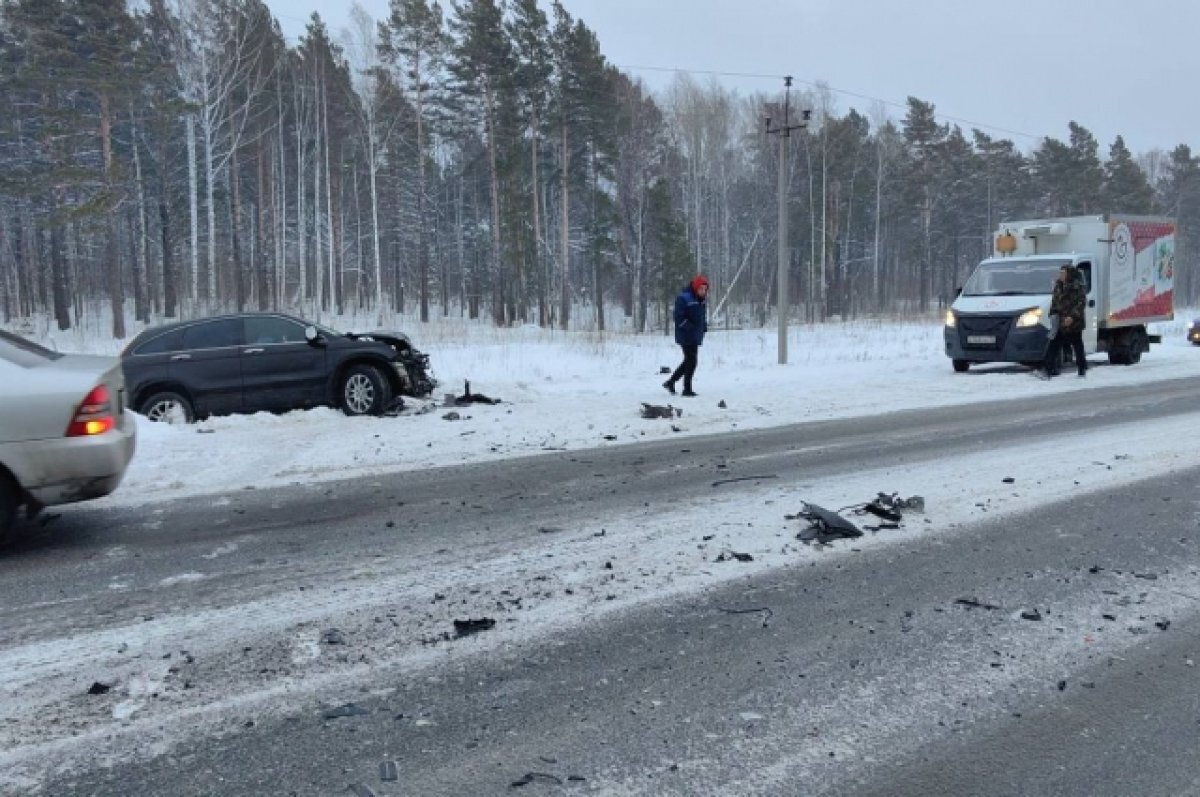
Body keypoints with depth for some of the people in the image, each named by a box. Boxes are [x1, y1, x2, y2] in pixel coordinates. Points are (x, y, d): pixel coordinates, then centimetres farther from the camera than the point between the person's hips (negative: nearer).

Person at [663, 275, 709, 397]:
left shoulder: (700, 300, 12)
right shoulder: (683, 298, -14)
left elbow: (702, 317, 22)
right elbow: (679, 318, -19)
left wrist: (704, 328, 6)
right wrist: (690, 328, -22)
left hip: (696, 336, 9)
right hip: (687, 336, -9)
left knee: (689, 361, 14)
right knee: (691, 361, -4)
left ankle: (671, 382, 25)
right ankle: (687, 389, 5)